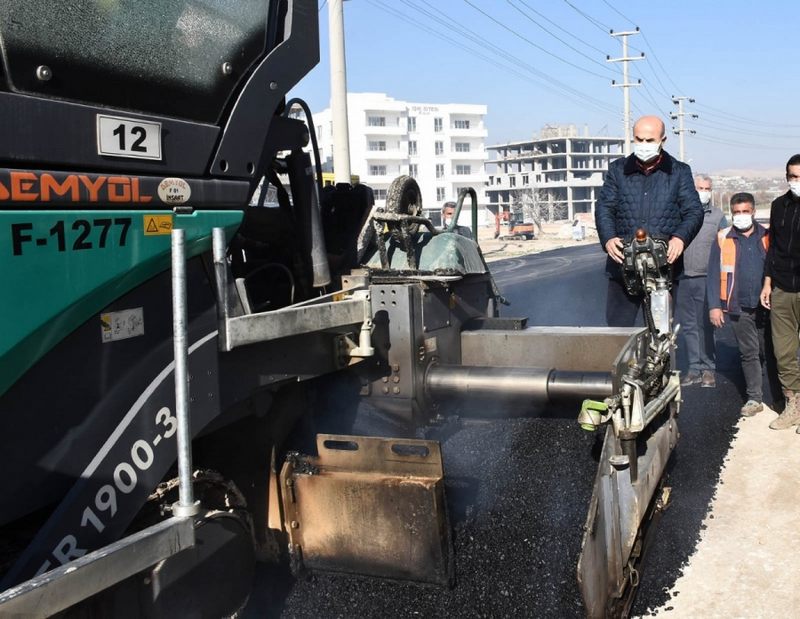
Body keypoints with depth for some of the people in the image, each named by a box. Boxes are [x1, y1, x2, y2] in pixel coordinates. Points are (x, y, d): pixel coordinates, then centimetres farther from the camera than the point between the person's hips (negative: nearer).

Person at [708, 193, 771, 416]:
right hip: (739, 307, 0)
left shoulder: (767, 237, 4)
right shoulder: (723, 239, 2)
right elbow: (714, 274, 1)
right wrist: (714, 306, -5)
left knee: (769, 352, 9)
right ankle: (754, 398, 10)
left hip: (766, 305, 1)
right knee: (749, 353, 4)